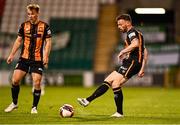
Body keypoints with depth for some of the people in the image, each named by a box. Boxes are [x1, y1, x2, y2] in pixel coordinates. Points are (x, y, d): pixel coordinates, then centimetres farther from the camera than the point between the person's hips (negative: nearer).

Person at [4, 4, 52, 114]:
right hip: (24, 58, 3)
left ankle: (34, 107, 7)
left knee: (37, 83, -9)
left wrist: (46, 56, -15)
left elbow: (48, 42, -3)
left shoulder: (44, 26, -2)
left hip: (38, 60, -3)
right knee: (15, 80, -5)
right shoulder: (24, 25, 6)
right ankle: (14, 103, 16)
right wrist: (12, 55, 9)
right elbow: (18, 40, 14)